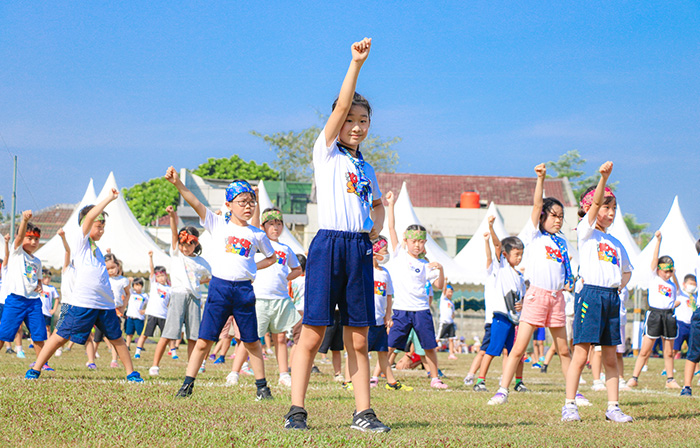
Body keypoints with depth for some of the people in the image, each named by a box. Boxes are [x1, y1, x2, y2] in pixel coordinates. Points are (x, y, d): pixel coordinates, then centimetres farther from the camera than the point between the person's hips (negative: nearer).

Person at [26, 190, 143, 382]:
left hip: (105, 303, 7)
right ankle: (35, 370, 3)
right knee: (60, 336, -4)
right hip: (82, 301, -7)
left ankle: (131, 373, 19)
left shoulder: (95, 247, 22)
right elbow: (90, 216, -15)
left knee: (116, 338, 11)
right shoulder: (80, 240, 0)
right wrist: (109, 198, -12)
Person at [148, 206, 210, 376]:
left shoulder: (201, 262, 14)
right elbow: (174, 233, -5)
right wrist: (172, 216, -16)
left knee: (193, 335, 1)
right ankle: (155, 365, -8)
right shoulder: (176, 253, 10)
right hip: (178, 294, -3)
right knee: (169, 332, -11)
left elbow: (211, 277, 31)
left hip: (195, 296, 3)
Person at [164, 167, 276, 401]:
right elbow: (195, 203, -8)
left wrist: (252, 267, 9)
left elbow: (271, 257, 24)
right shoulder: (218, 224, 4)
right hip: (219, 286, -2)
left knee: (252, 342, 8)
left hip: (244, 289, 2)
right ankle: (187, 385, 2)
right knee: (203, 341, -4)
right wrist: (177, 183, -20)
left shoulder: (257, 235, 9)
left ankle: (261, 386, 18)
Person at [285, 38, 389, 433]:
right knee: (313, 335, -6)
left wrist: (376, 228, 14)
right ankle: (297, 410, -1)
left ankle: (364, 413, 9)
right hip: (328, 245, -5)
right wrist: (357, 64, -17)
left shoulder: (367, 168, 18)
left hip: (360, 250, 5)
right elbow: (341, 106, -10)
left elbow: (377, 203, 35)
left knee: (359, 339, 6)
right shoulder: (326, 152, 2)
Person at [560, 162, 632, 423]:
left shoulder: (616, 243, 20)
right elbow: (595, 203, -11)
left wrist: (622, 282, 10)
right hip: (591, 294, -6)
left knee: (610, 357, 7)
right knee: (581, 354, -7)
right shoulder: (586, 232, 3)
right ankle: (569, 406, -3)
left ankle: (613, 407, 11)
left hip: (612, 298, 6)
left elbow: (626, 270, 32)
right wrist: (603, 177, -24)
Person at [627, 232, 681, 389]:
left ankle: (670, 379, 16)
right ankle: (634, 378, 2)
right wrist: (658, 240, -7)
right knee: (645, 351, -4)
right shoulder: (654, 278, 5)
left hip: (669, 315, 3)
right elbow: (655, 258, -2)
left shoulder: (672, 285, 15)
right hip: (654, 314, -3)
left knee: (668, 352, 8)